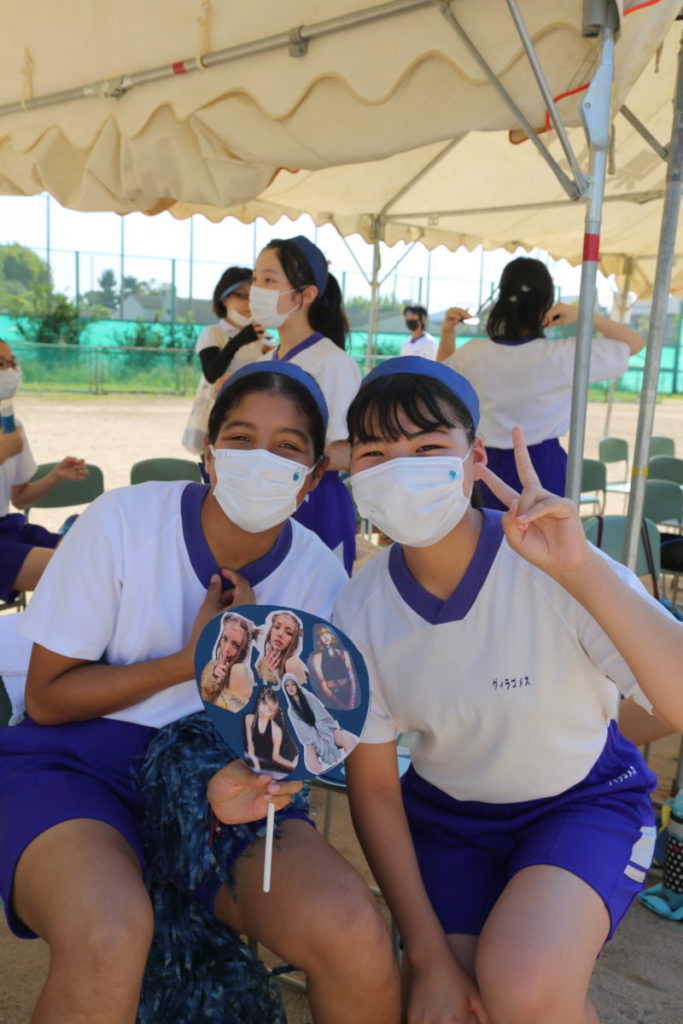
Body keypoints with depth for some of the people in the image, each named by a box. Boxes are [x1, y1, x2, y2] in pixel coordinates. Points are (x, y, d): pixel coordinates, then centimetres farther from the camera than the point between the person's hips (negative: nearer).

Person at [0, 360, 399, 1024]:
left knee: (352, 933, -23)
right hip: (74, 763, -2)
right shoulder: (123, 521, -10)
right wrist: (189, 661, -16)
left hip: (224, 776, 3)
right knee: (110, 934, -35)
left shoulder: (319, 576, -3)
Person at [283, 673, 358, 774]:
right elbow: (301, 730, -1)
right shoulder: (291, 711, 8)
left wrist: (334, 730, -13)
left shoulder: (309, 697, 6)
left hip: (325, 729, 0)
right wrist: (309, 745, -16)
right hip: (312, 738, 0)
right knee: (313, 766, -31)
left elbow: (323, 715, -1)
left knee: (350, 740, -31)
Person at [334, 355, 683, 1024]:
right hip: (445, 812, 3)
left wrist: (581, 571, -47)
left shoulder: (549, 567, -26)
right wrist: (428, 956, -9)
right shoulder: (360, 611, -15)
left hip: (582, 801, -2)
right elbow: (373, 786, -6)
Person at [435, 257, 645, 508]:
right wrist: (583, 316, -12)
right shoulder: (562, 356, -14)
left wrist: (447, 332, 8)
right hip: (545, 467, -2)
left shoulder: (473, 354, -7)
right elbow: (635, 343, -2)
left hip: (493, 466, 3)